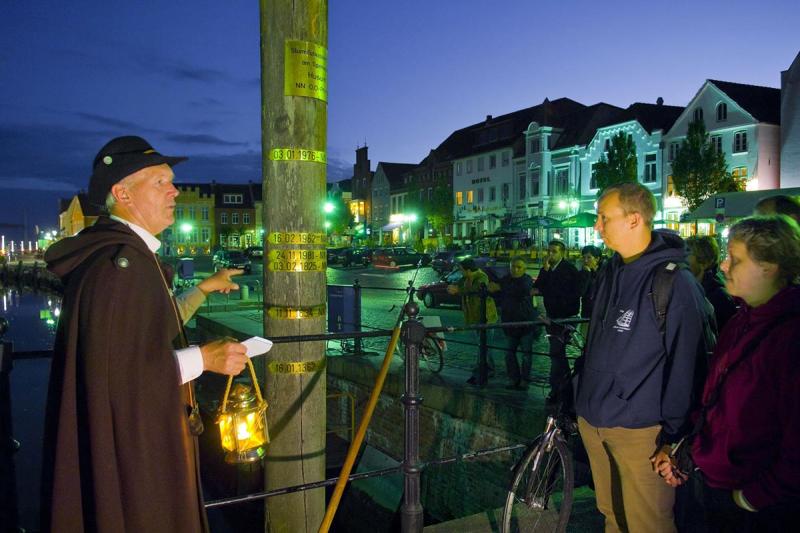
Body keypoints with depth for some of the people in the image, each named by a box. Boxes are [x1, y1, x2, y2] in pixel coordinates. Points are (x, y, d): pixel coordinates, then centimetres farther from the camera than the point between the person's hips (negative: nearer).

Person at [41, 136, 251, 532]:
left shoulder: (132, 255, 10)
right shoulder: (118, 264, -23)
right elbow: (115, 372, -26)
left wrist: (203, 289, 24)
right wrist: (202, 359, -23)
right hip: (130, 447, -10)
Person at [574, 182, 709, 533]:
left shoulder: (676, 283, -16)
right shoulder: (610, 273, 7)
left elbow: (686, 365, -15)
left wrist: (675, 437, -13)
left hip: (639, 430, -7)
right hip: (592, 422, 7)